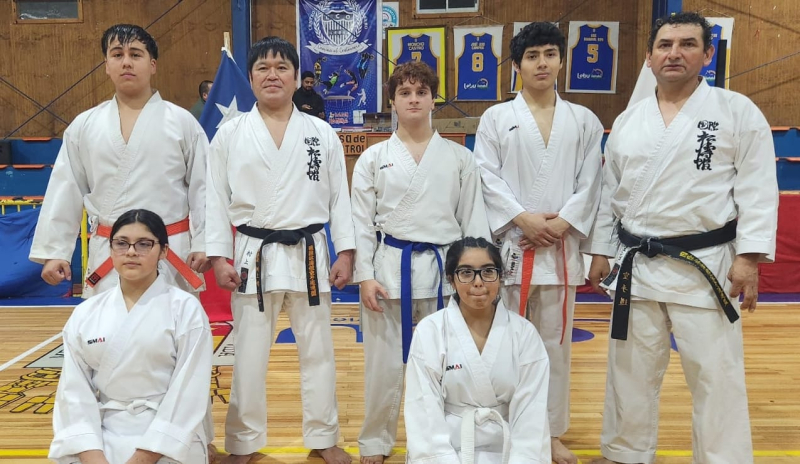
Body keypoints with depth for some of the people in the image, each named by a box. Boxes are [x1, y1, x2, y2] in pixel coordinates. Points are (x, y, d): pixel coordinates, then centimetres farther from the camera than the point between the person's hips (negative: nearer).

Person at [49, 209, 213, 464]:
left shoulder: (186, 309, -5)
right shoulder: (84, 314, 5)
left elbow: (188, 393, -9)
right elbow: (74, 391, 2)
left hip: (168, 443, -2)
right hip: (101, 438, 3)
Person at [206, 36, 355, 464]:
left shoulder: (322, 133, 3)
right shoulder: (229, 135, 2)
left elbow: (339, 197, 4)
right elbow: (217, 200, 2)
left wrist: (345, 253, -1)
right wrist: (219, 258, -4)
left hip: (309, 255, 1)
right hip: (254, 256, 0)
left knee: (318, 351, 10)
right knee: (249, 354, 8)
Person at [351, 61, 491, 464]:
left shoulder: (460, 158, 5)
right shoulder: (373, 158, 3)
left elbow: (474, 220, 6)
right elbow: (361, 222, 2)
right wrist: (365, 276, -5)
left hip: (445, 269, 1)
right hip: (390, 269, 0)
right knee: (384, 364, 7)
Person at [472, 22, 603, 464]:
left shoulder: (584, 120, 8)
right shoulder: (496, 117, 3)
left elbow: (590, 183, 3)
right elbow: (487, 177, -4)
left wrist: (561, 223, -10)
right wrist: (522, 219, -14)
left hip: (561, 246, 2)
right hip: (509, 244, -1)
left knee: (555, 340, 10)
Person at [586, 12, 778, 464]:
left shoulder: (739, 112, -4)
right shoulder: (628, 121, 8)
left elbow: (758, 190, -6)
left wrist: (748, 258, -14)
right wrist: (601, 252, 9)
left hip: (705, 266, -3)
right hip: (636, 265, 4)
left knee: (717, 375, 4)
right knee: (630, 371, 13)